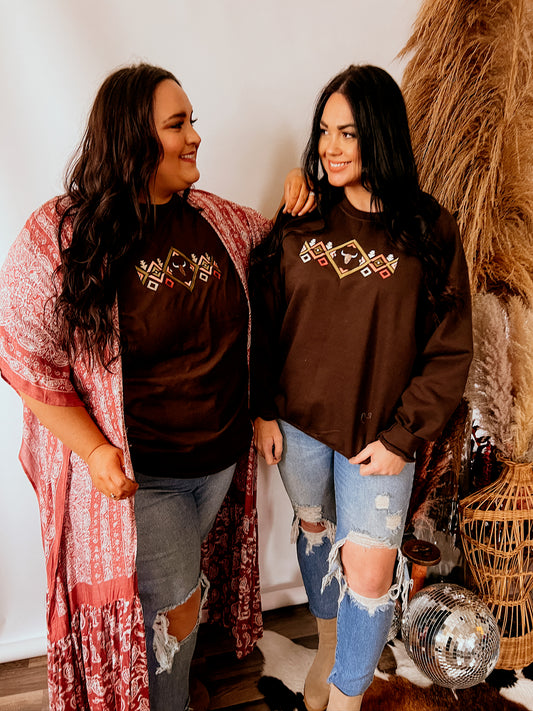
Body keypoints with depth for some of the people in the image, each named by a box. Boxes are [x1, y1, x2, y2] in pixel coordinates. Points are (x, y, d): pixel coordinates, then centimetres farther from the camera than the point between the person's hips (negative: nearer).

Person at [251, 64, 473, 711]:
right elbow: (263, 320, 3)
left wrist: (401, 436, -11)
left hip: (378, 433, -2)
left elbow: (449, 351, -6)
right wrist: (262, 409, -1)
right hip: (297, 420, 3)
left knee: (369, 572, 0)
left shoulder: (430, 231, -8)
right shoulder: (298, 221, -2)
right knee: (313, 526, 21)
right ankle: (329, 648, 49)